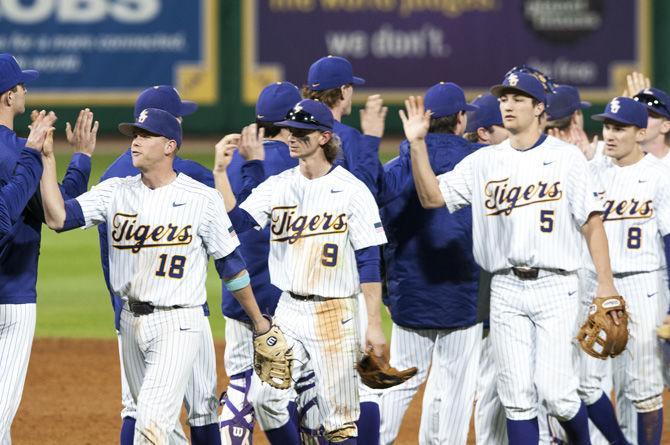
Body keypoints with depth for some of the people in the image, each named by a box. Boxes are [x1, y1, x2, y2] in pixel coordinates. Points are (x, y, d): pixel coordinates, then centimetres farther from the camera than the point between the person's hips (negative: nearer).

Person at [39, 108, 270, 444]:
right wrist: (47, 158, -16)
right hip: (132, 321, 5)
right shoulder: (116, 192, 3)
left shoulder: (203, 199, -7)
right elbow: (57, 218, -10)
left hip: (178, 325, -5)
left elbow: (230, 264, 1)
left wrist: (258, 320, 7)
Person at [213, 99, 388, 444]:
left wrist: (374, 324, -11)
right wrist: (220, 172, -13)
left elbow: (369, 263, -7)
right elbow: (235, 221, -5)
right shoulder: (277, 186, 7)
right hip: (288, 309, 5)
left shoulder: (352, 191, -6)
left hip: (335, 314, -5)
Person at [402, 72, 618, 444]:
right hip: (506, 290, 4)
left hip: (555, 287, -3)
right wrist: (417, 144, -8)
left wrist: (606, 284, -9)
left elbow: (592, 222, -1)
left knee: (555, 391, -11)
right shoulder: (484, 162, 11)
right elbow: (432, 196, 5)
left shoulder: (566, 158, 1)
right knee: (517, 396, 2)